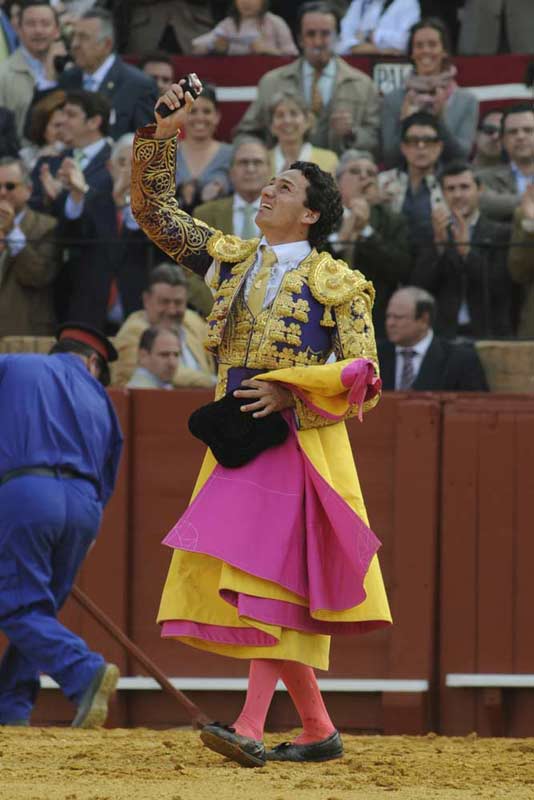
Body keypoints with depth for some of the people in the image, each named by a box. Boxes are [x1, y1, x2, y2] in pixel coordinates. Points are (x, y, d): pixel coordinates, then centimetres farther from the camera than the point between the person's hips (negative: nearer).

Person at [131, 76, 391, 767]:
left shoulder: (338, 285, -1)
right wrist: (160, 136, 0)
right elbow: (154, 211, 12)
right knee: (254, 578, 4)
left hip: (300, 440, -5)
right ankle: (318, 731, 12)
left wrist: (289, 389, -16)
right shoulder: (231, 259, 12)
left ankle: (252, 726, -25)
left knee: (271, 571, -16)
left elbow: (364, 374, -5)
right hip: (238, 439, 5)